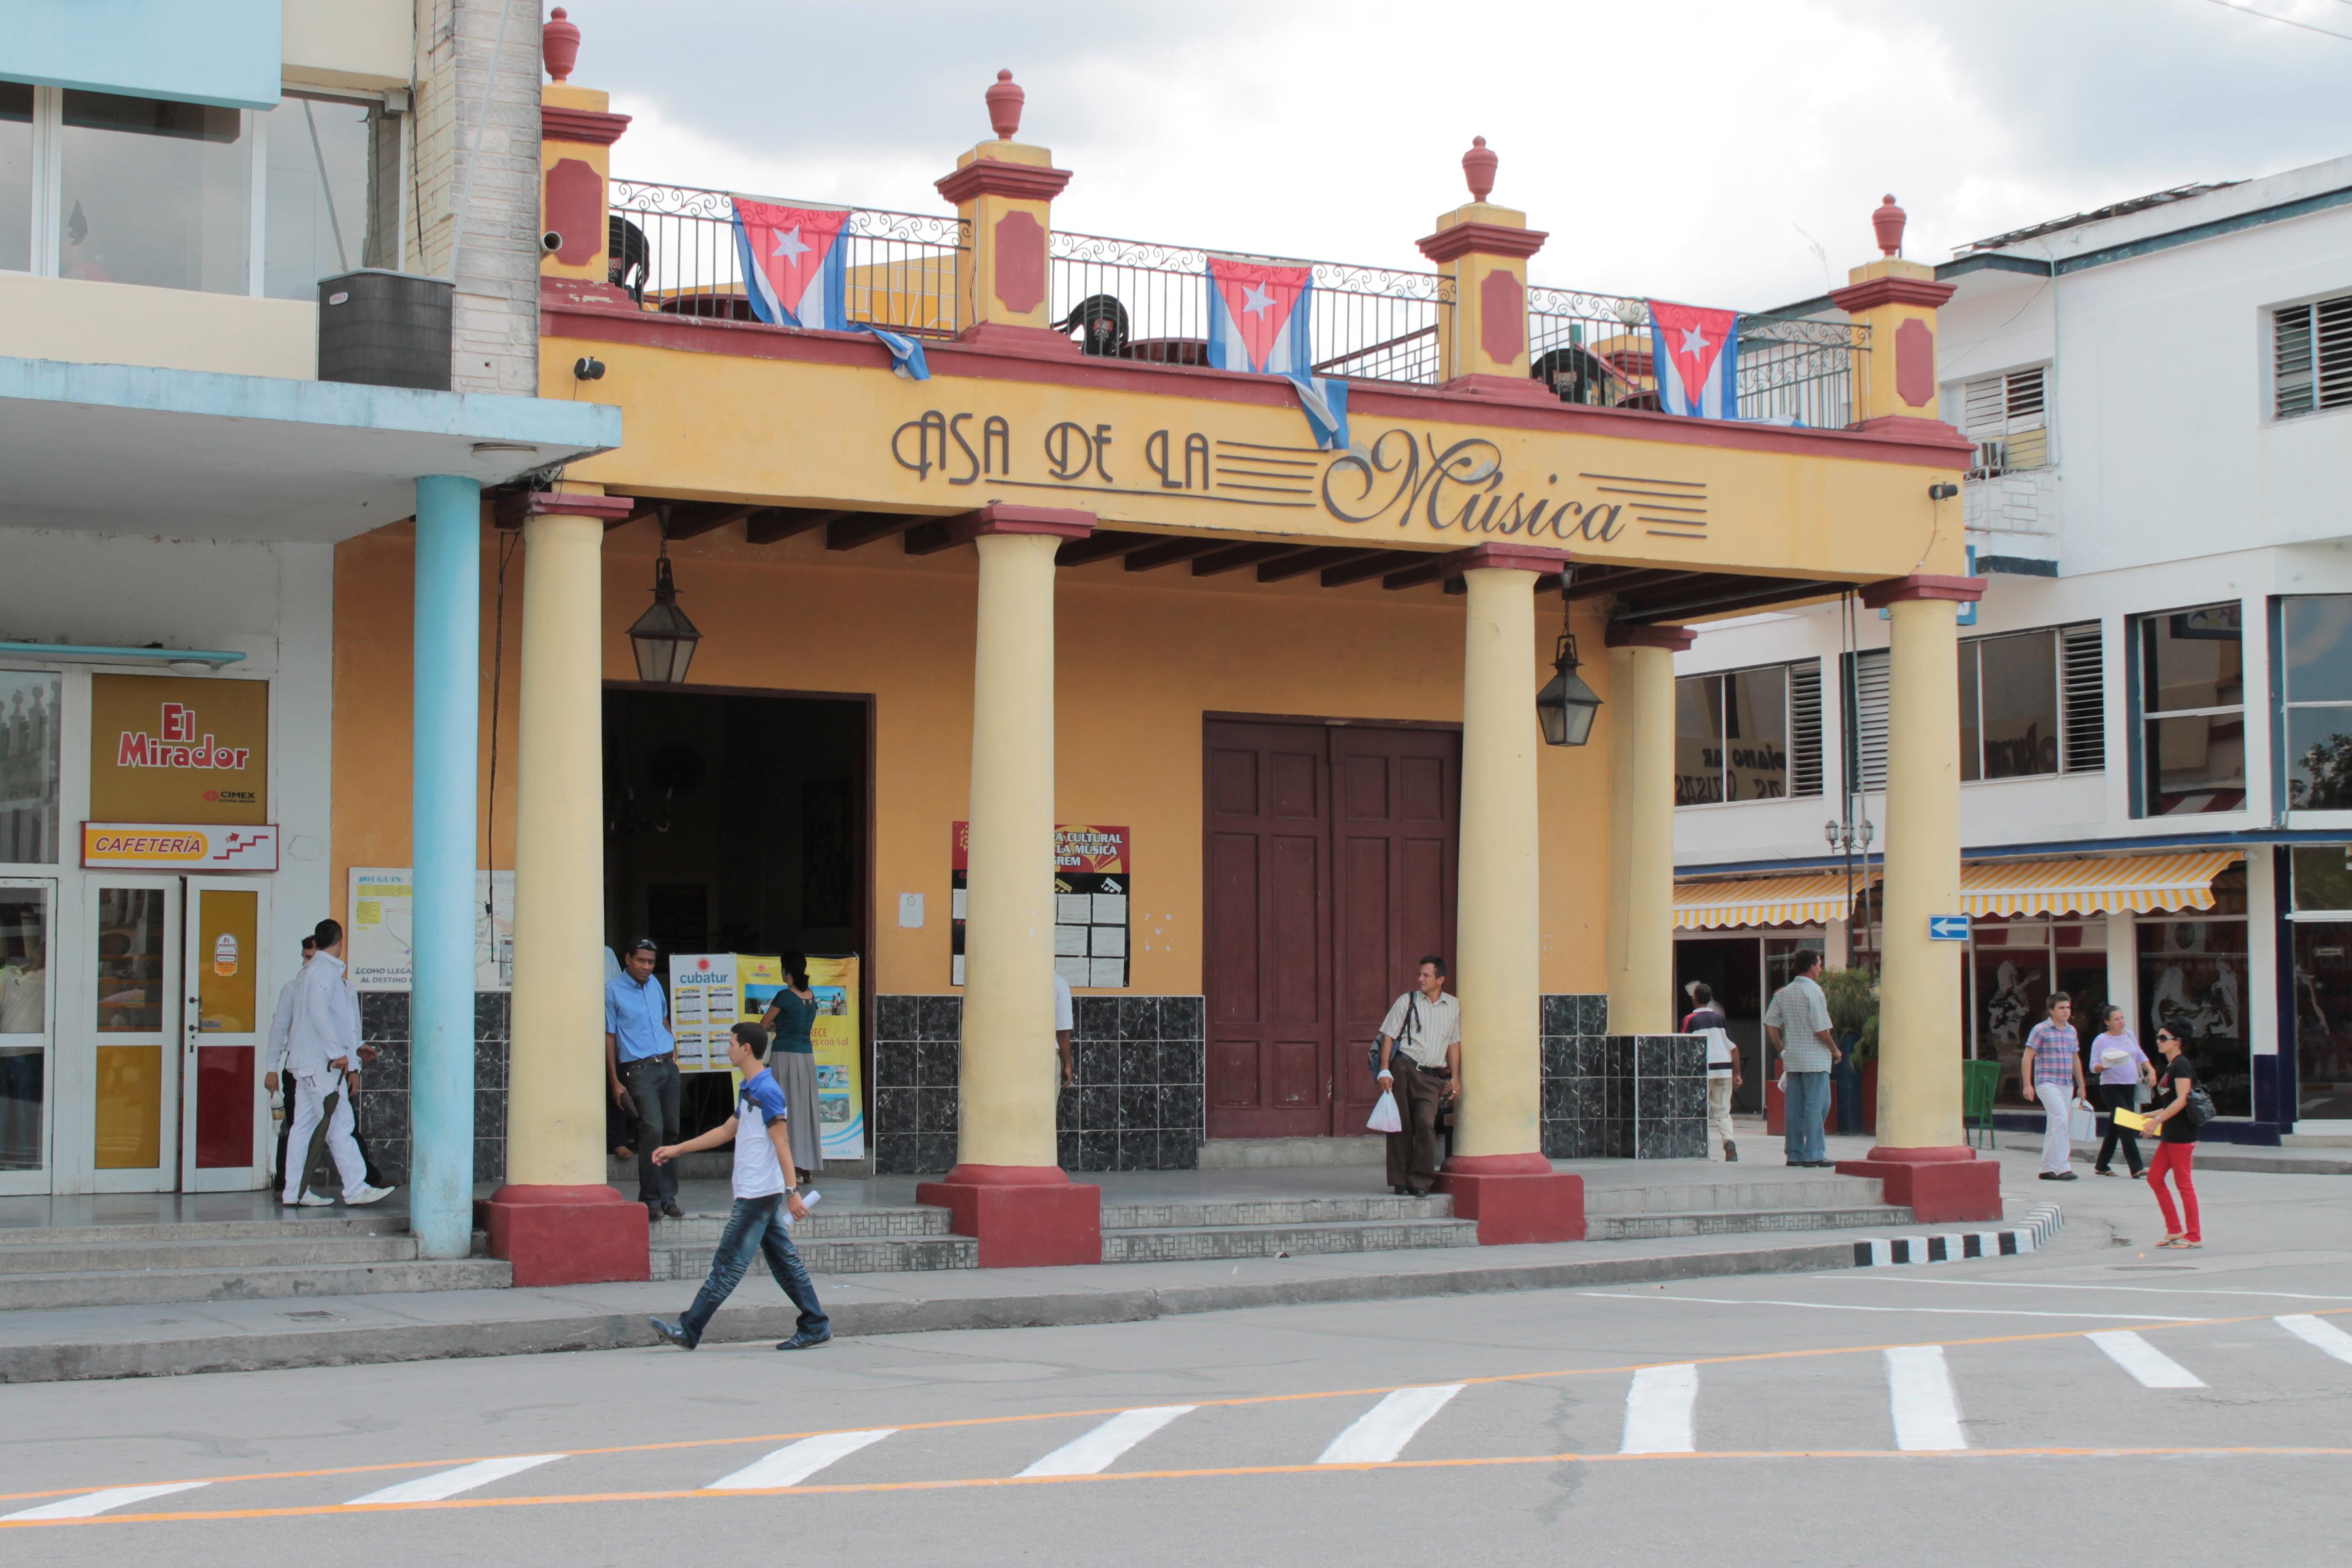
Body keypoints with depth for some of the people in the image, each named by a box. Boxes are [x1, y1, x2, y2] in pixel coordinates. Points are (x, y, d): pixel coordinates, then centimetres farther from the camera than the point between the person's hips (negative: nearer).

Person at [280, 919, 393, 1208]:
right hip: (321, 1063, -10)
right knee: (339, 1125, -9)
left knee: (303, 1127, 8)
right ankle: (356, 1189, -10)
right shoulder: (325, 970, -11)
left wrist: (354, 1047, 25)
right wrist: (338, 1053, -21)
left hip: (308, 1063, 10)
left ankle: (295, 1192, 9)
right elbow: (319, 1012, -21)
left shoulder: (309, 970, 19)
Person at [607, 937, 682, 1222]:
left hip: (668, 1066, 6)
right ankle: (650, 1200, -8)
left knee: (671, 1130, 5)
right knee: (653, 1130, -16)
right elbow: (609, 1036, -5)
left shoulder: (654, 984, 14)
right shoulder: (612, 990, -4)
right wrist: (615, 1082, -9)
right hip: (640, 1070, -6)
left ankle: (668, 1197, 13)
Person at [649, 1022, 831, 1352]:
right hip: (757, 1192, 10)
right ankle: (815, 1327, 11)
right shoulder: (748, 1090, 15)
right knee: (784, 1260, 9)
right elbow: (727, 1131, 26)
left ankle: (689, 1331, -2)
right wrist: (677, 1149, 28)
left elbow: (782, 1144, -18)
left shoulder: (767, 1092, -15)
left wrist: (792, 1192, -22)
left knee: (729, 1264, -5)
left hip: (758, 1194, -10)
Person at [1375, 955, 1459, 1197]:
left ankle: (1420, 1181, -7)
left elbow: (1454, 1043, 18)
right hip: (1403, 1068, -1)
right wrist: (1384, 1070, -6)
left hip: (1431, 1076, 1)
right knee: (1401, 1125, 0)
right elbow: (1389, 1036, 3)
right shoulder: (1407, 1001, 5)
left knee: (1426, 1123, -14)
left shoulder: (1453, 1006, 12)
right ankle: (1400, 1181, 9)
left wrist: (1455, 1077, 13)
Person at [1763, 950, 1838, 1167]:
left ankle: (1794, 1153, 12)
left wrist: (1782, 1049, 17)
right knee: (1816, 1106, -3)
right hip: (1815, 1059, -7)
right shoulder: (1814, 992, -13)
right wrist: (1835, 1050, -1)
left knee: (1794, 1107, 9)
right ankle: (1813, 1155, -4)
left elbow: (1770, 1024, 9)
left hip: (1792, 1058, 7)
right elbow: (1821, 1030, -16)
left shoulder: (1783, 993, 8)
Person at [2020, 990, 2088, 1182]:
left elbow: (2076, 1059, 23)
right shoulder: (2041, 1030, -6)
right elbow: (2028, 1058, -7)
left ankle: (2047, 1169, 15)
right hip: (2047, 1083, -7)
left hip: (2067, 1085, 7)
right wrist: (2028, 1085, -14)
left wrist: (2081, 1086, 23)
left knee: (2054, 1125, 9)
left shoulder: (2071, 1030, 14)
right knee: (2061, 1119, -19)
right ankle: (2061, 1167, -20)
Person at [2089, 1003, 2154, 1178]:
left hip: (2130, 1087, 6)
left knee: (2115, 1128, 10)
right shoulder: (2101, 1040, -6)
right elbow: (2093, 1066, -8)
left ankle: (2101, 1166, 20)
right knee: (2126, 1126, -14)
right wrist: (2106, 1065, -27)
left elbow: (2140, 1055, 19)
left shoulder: (2129, 1035, 12)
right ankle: (2136, 1168, -17)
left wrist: (2151, 1070, 4)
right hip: (2111, 1087, -6)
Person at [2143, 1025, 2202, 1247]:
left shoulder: (2181, 1065, -12)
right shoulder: (2168, 1068, 17)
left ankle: (2194, 1236, 1)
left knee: (2183, 1183, -5)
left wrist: (2158, 1120, -22)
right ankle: (2175, 1230, 14)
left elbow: (2182, 1100, -21)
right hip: (2171, 1133, 10)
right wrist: (2153, 1114, 15)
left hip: (2182, 1133, -10)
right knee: (2154, 1178, 9)